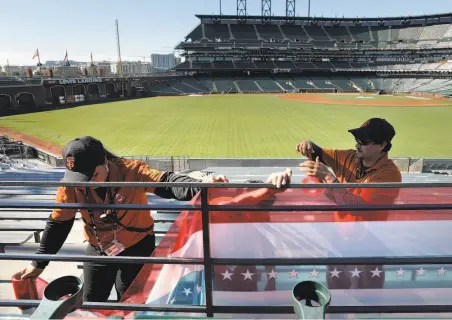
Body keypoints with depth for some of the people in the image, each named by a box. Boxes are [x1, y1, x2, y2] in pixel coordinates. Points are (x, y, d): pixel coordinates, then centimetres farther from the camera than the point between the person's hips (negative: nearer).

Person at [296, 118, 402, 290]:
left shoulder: (389, 174, -23)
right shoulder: (350, 158, -5)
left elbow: (357, 205, -31)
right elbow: (323, 154, 4)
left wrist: (328, 177, -35)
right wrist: (310, 147, -20)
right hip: (338, 240, 6)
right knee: (335, 290, 25)